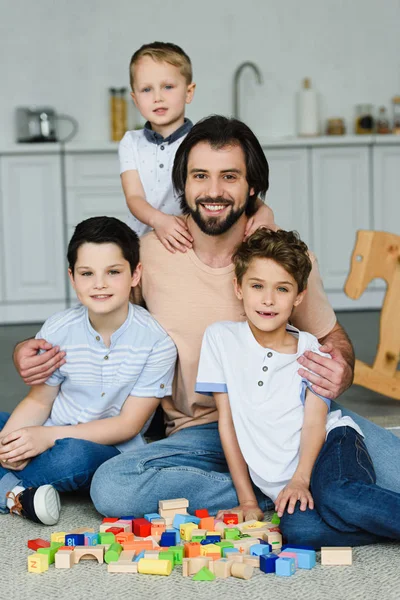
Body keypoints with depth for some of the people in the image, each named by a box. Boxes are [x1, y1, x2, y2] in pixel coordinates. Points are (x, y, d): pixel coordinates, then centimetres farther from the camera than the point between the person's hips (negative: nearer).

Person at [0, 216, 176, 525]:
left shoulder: (156, 341, -14)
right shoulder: (57, 330, -4)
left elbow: (129, 424, -13)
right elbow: (39, 400, 5)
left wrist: (50, 435, -21)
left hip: (110, 451, -4)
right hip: (49, 438, 4)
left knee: (75, 455, -38)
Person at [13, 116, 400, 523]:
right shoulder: (148, 254, -4)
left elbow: (331, 336, 11)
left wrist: (342, 372, -14)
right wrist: (30, 350, -7)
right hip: (199, 434, 2)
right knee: (109, 488, -30)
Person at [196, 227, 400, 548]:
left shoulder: (310, 349, 6)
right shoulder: (221, 338, 5)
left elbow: (315, 420, -4)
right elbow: (226, 418, 5)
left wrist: (300, 479, -23)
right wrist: (247, 500, 2)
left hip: (331, 443, 0)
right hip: (279, 480, 1)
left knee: (338, 498, -37)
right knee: (297, 529, -34)